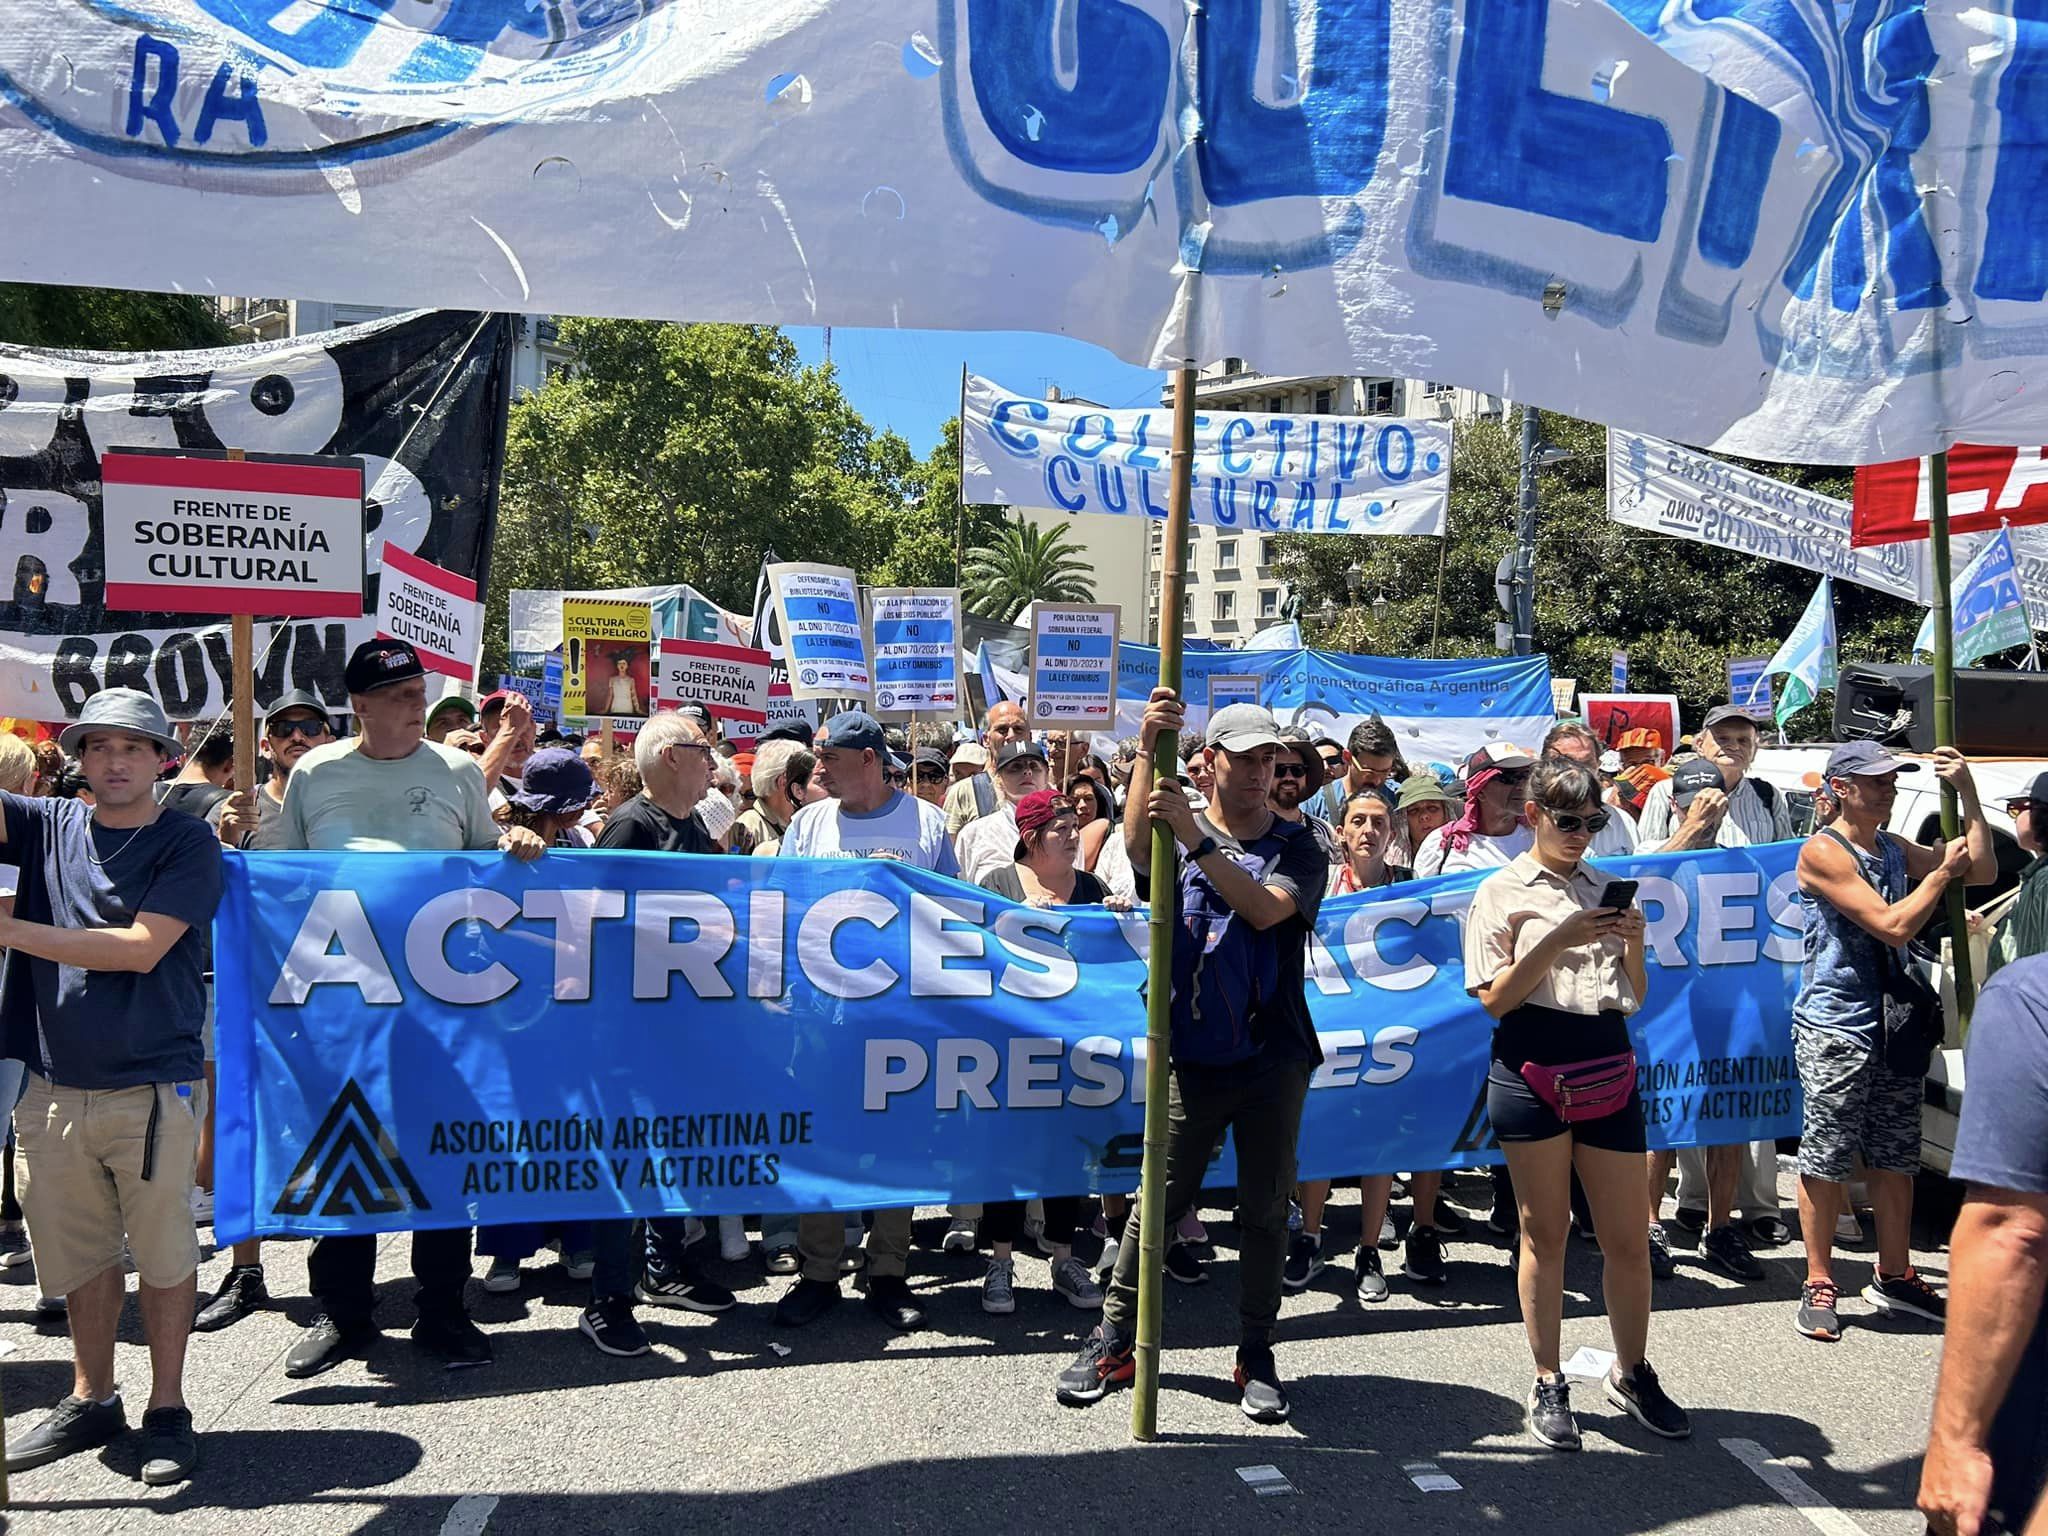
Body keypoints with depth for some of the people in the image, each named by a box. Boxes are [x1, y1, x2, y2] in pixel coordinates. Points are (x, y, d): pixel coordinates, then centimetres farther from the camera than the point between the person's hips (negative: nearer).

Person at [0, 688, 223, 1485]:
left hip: (152, 1085, -4)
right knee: (77, 1252, 15)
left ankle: (167, 1409, 21)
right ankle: (92, 1399, 32)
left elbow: (141, 948, -13)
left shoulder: (188, 843, -5)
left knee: (162, 1249, 7)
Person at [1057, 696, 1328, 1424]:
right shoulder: (1175, 834, 4)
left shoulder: (1299, 847, 2)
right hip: (1191, 1056, 0)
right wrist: (1149, 747, -33)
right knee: (1157, 1200, 4)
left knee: (1264, 1209, 7)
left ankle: (1256, 1354, 21)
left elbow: (1265, 909, -18)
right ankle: (1114, 1340, 17)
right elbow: (1137, 845, -21)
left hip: (1273, 1058, 0)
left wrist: (1197, 836, -27)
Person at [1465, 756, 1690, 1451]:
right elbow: (1494, 998, -6)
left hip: (1607, 1067, 4)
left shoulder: (1607, 890, 14)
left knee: (1628, 1237, 7)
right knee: (1544, 1232, 7)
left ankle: (1632, 1374, 28)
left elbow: (1636, 996, 16)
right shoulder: (1501, 893, 2)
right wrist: (1560, 941, -15)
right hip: (1532, 1070, -3)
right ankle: (1548, 1385, 19)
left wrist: (1633, 943, -3)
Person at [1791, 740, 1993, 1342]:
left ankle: (1894, 1278, 27)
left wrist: (1968, 792, 4)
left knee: (1896, 1157, 14)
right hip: (1833, 1030, -7)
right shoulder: (1822, 851, -12)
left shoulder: (1895, 849, 12)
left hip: (1892, 1025, 8)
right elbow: (1893, 925, -18)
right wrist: (1943, 871, -6)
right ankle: (1819, 1286, 9)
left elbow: (1982, 871, 10)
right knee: (1826, 1160, -1)